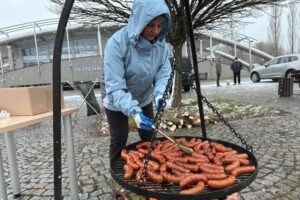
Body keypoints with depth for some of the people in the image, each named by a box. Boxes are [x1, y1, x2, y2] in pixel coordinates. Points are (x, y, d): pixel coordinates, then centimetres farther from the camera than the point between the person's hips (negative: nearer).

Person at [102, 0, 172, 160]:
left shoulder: (161, 43, -15)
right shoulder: (117, 42, -31)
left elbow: (163, 72, -9)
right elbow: (114, 86, -34)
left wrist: (159, 94, -28)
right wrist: (133, 111, -45)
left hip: (144, 99, 5)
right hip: (117, 103, -4)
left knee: (149, 137, 16)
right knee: (119, 141, 8)